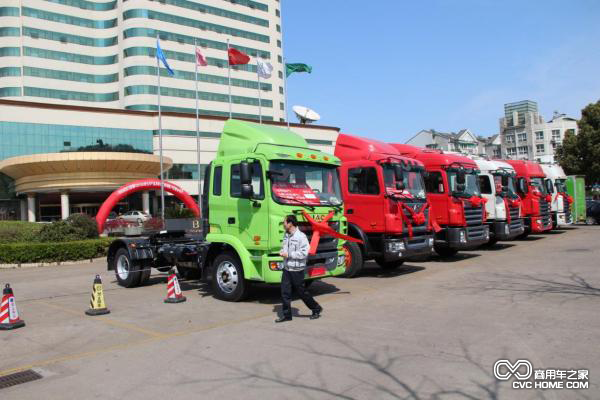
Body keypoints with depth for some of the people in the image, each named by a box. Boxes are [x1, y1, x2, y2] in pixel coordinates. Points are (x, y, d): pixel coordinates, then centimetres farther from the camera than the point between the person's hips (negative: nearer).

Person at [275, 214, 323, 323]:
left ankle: (316, 309, 24)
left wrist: (288, 255, -19)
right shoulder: (286, 235, 9)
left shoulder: (301, 236, -16)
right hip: (286, 268, 7)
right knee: (285, 292, 4)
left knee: (301, 291, 5)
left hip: (297, 270, -7)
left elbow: (304, 253, -21)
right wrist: (282, 252, 1)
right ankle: (286, 315, 14)